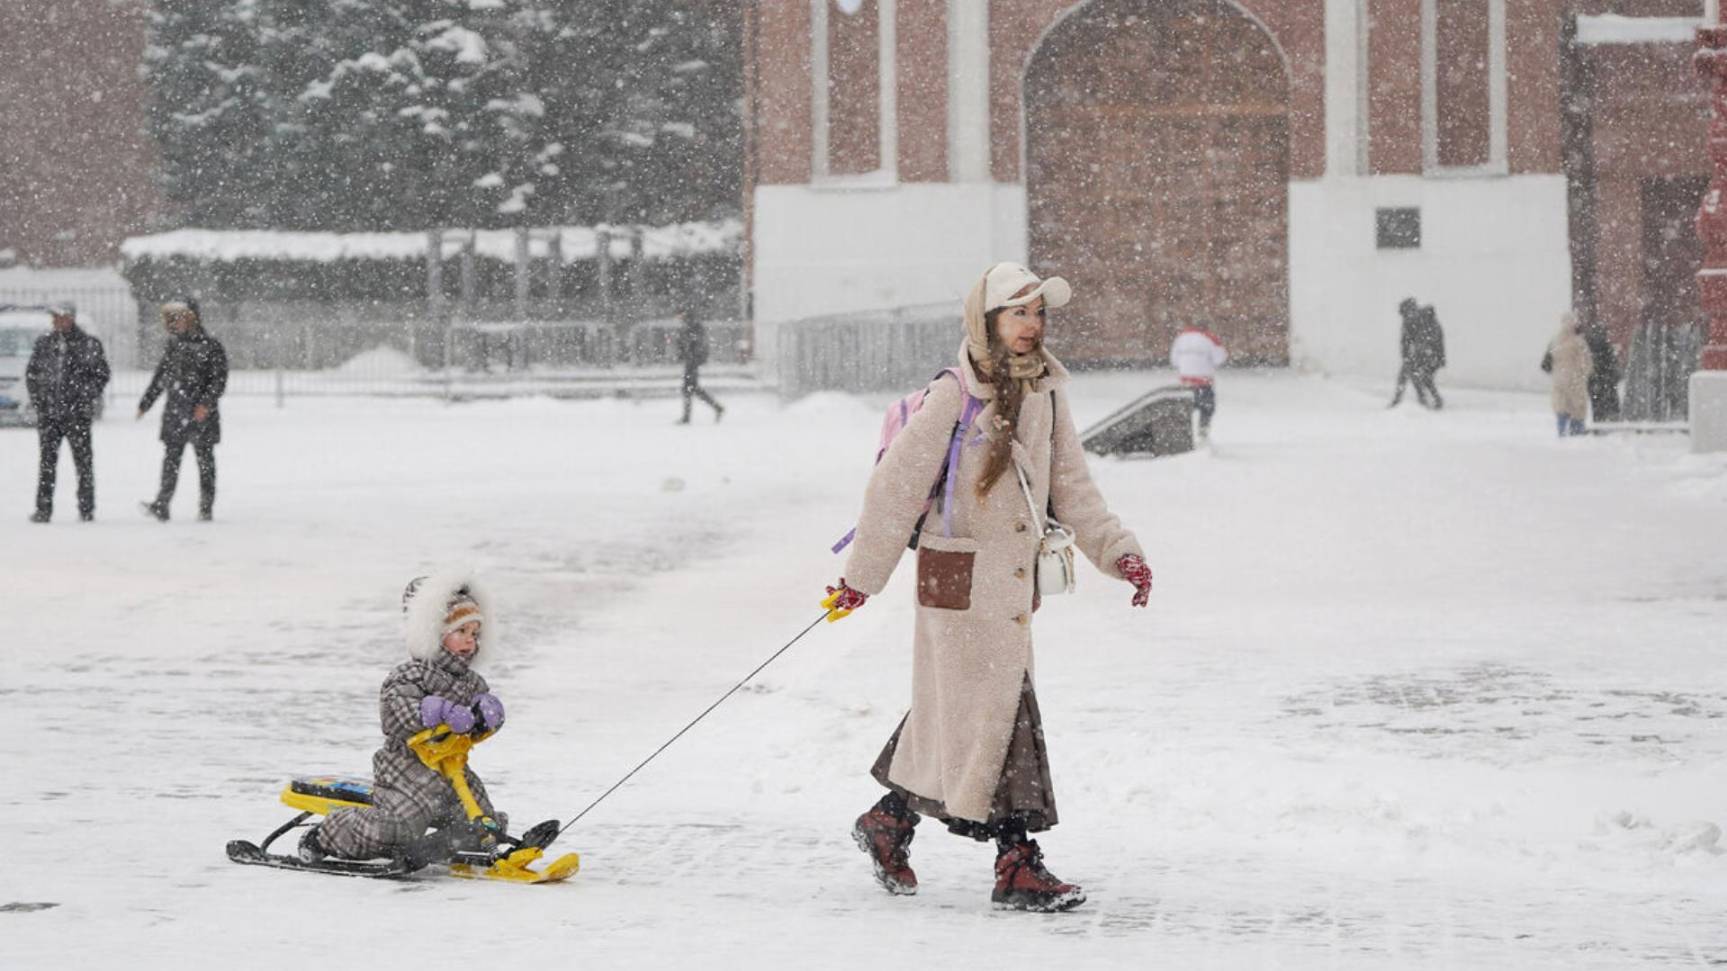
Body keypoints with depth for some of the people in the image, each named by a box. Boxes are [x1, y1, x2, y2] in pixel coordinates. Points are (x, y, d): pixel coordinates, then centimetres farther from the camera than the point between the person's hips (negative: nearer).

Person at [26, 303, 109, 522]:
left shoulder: (89, 344, 0)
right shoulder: (44, 343, 9)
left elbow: (102, 374, 3)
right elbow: (31, 372, 16)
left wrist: (88, 400, -6)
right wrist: (36, 399, 5)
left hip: (77, 413, -3)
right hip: (48, 412, 3)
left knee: (83, 461, 1)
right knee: (47, 461, 1)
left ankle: (87, 509, 9)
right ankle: (43, 510, 2)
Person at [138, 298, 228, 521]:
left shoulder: (211, 347, -3)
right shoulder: (174, 345, 12)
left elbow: (219, 379, -9)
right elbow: (159, 377, 19)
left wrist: (206, 404, -21)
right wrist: (145, 403, 17)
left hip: (201, 416, -4)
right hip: (175, 415, 4)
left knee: (205, 460, 3)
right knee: (171, 460, -3)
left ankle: (206, 507, 9)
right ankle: (161, 506, -10)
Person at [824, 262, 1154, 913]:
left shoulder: (1046, 395, 8)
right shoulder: (954, 396, -13)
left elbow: (1070, 486, 13)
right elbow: (896, 486, -9)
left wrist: (1117, 551, 2)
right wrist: (861, 578, -7)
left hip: (1015, 577, 7)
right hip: (959, 573, -7)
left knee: (953, 712, 13)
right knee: (996, 712, -7)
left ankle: (889, 823, 29)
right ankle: (1017, 864, -3)